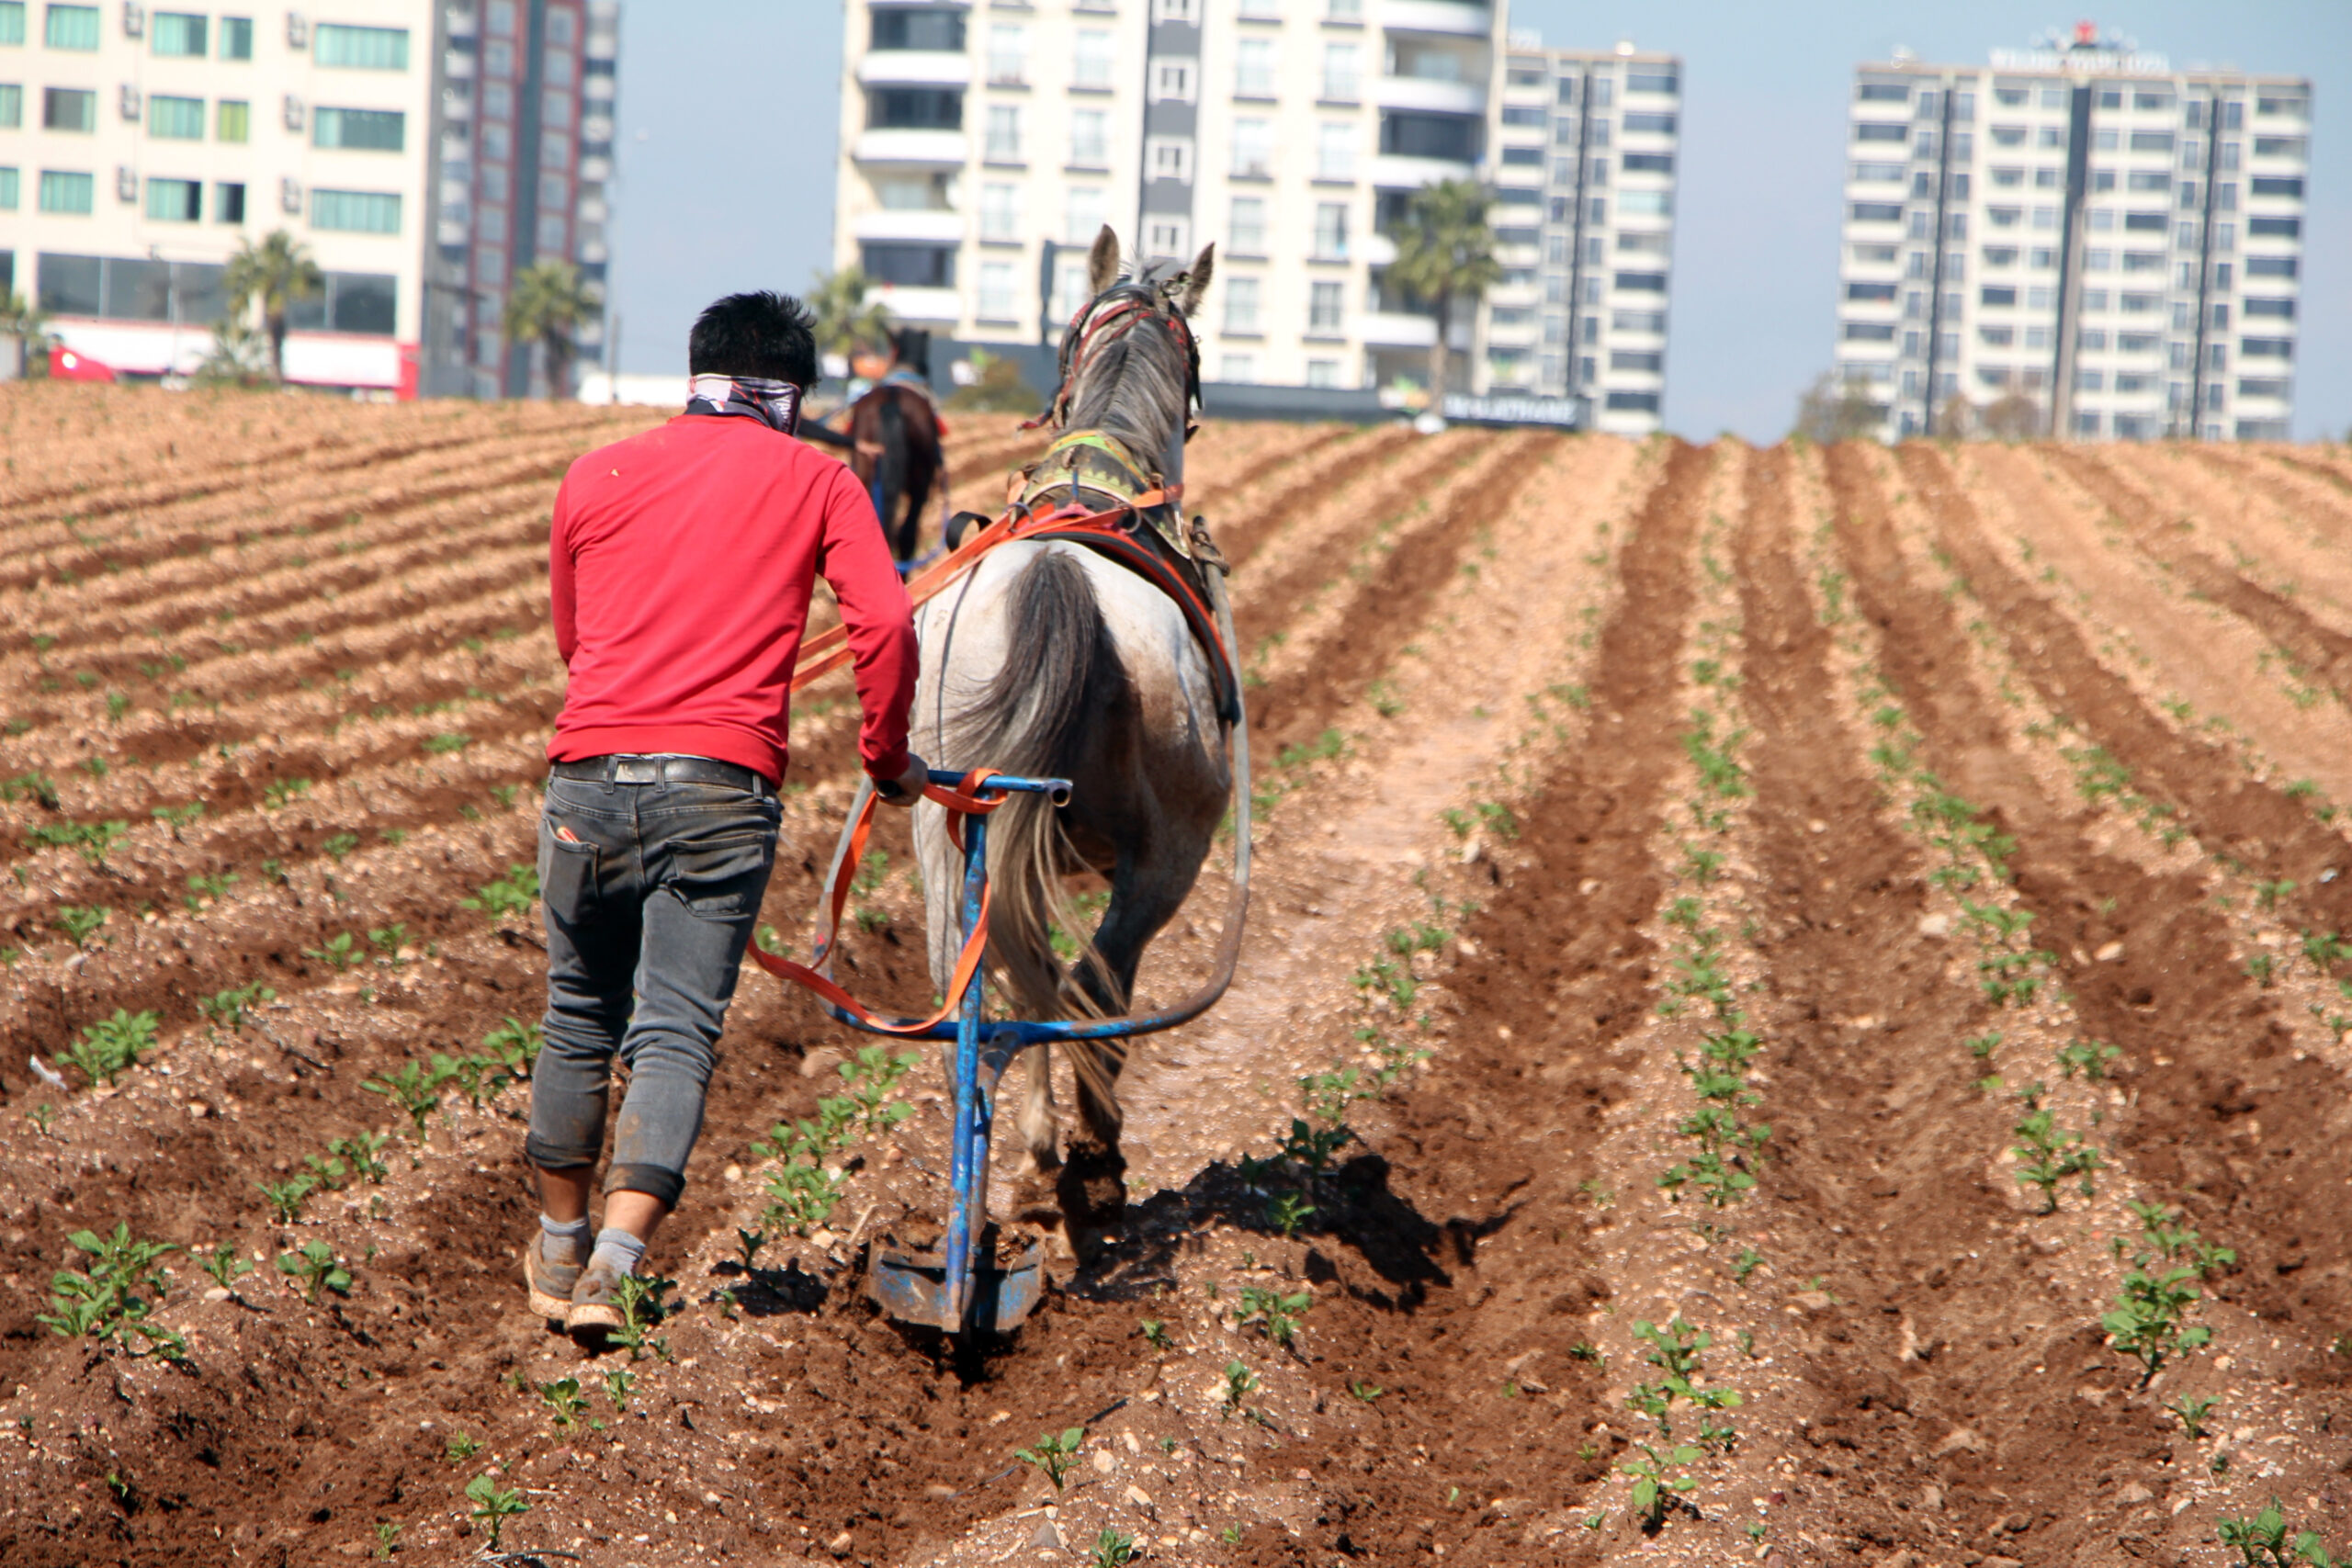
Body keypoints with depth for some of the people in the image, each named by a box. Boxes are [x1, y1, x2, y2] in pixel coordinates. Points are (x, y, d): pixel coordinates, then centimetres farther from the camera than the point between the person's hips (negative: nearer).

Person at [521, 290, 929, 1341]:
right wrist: (888, 760, 11)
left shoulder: (597, 475, 16)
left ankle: (560, 1248, 31)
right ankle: (616, 1260, -21)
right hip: (722, 788, -2)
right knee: (675, 1038, -3)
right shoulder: (817, 482, 9)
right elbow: (885, 626, -3)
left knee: (580, 1020, 19)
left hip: (590, 771, 3)